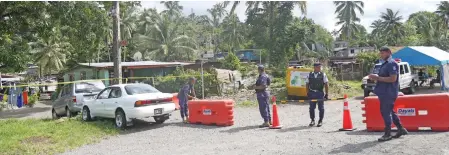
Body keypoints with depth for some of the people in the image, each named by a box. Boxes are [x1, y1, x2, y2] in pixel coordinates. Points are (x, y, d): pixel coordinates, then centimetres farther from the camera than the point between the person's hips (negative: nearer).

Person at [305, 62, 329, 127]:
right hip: (311, 93, 2)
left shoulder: (323, 75, 1)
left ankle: (320, 121, 16)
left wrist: (326, 94, -4)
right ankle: (312, 120, 21)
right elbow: (307, 84, 9)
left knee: (321, 108, 3)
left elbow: (326, 85, 1)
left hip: (320, 93, -1)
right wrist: (308, 93, 2)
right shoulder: (309, 75, 6)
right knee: (311, 108, 6)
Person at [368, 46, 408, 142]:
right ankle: (401, 129, 27)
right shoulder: (385, 64, 16)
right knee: (389, 112, 17)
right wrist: (375, 77, 8)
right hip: (384, 93, 10)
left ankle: (387, 134, 4)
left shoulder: (391, 64, -15)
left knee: (386, 112, -4)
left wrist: (378, 78, -22)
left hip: (388, 93, -10)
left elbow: (393, 78, -24)